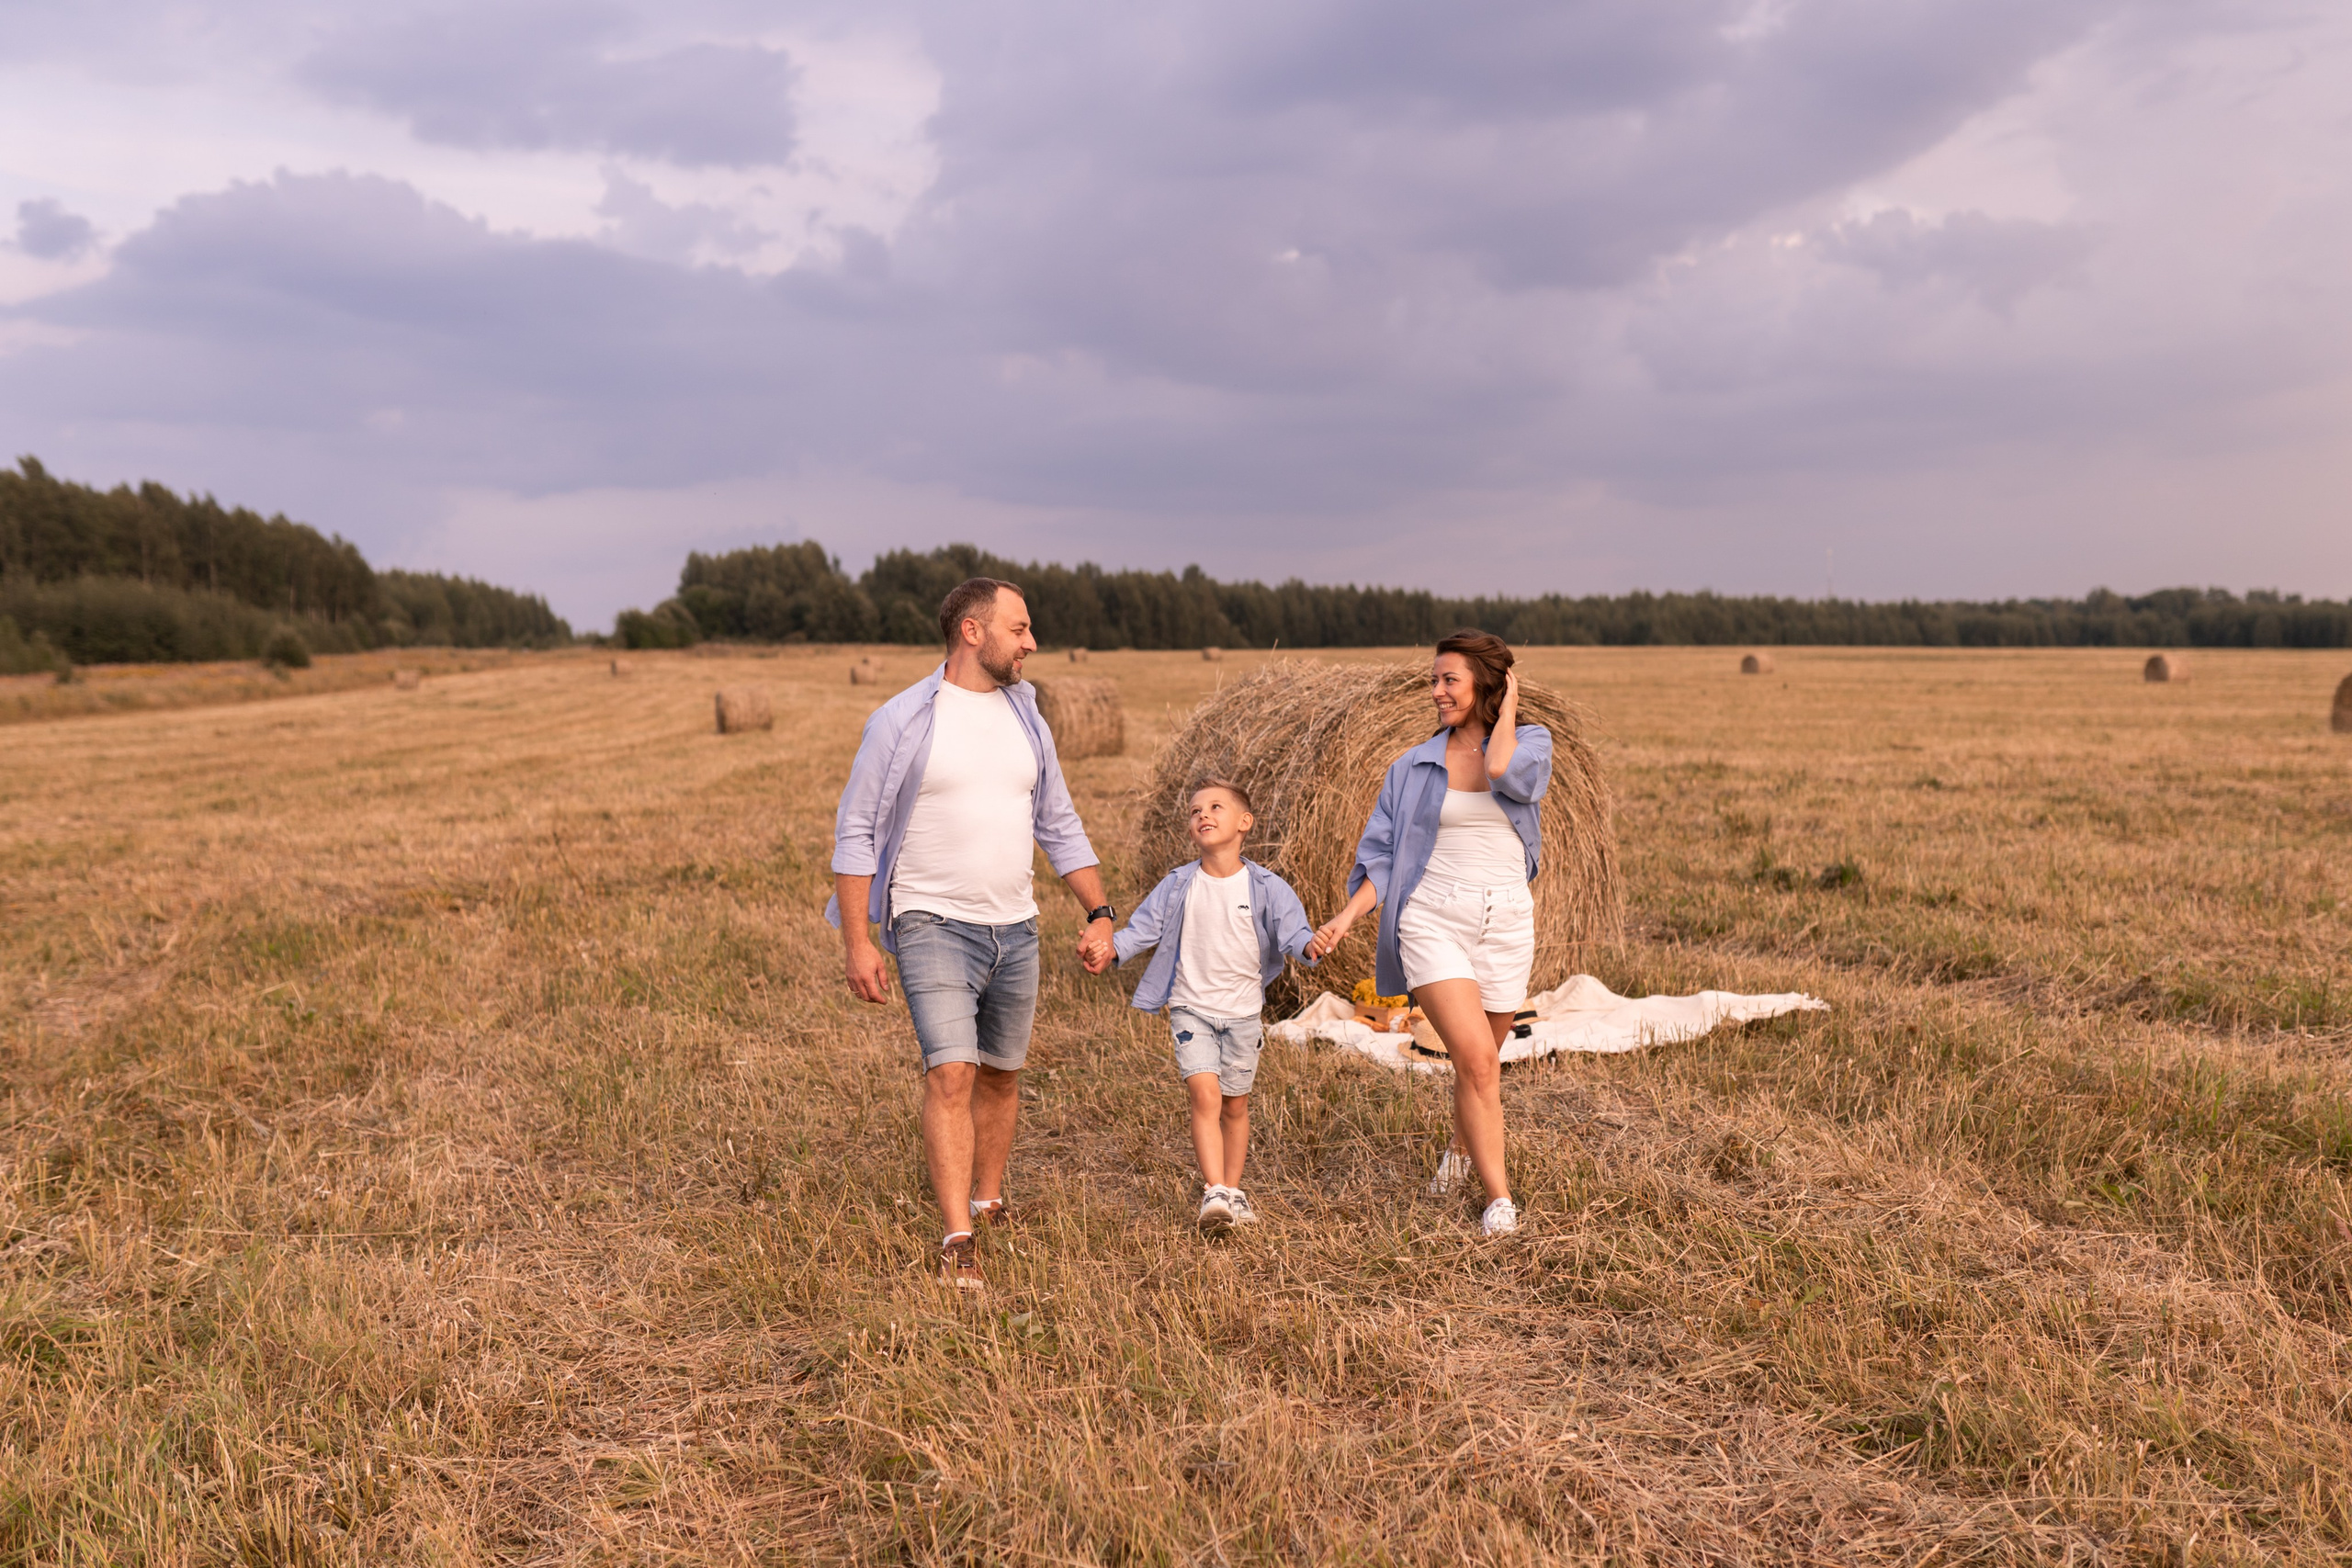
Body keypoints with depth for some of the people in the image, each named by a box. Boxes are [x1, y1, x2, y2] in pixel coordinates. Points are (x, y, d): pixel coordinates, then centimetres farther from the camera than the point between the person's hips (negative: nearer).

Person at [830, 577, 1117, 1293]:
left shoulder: (1025, 718, 9)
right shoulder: (902, 720, -8)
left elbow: (1060, 826, 16)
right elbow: (855, 833, -6)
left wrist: (1099, 912, 7)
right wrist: (856, 942, -11)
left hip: (1016, 929, 6)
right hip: (933, 926, -5)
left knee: (1001, 1072, 14)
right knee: (951, 1073, -14)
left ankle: (988, 1201, 32)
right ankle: (957, 1243, -11)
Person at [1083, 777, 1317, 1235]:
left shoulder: (1266, 888, -5)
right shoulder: (1178, 885, -3)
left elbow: (1292, 931, -13)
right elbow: (1143, 927, -3)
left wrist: (1310, 944, -35)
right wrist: (1111, 948, -21)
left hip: (1244, 1012, 1)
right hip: (1191, 1008, -1)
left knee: (1235, 1106, 12)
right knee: (1205, 1095, -16)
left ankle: (1233, 1192, 26)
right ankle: (1215, 1194, -17)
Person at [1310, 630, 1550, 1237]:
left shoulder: (1531, 743, 3)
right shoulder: (1413, 767, 6)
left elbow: (1504, 771, -22)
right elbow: (1383, 858, 5)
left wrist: (1508, 707, -5)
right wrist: (1346, 916, -9)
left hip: (1506, 923, 1)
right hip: (1432, 921, -1)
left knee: (1483, 1060, 15)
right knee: (1476, 1059, -16)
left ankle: (1462, 1148, 46)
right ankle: (1499, 1197, -4)